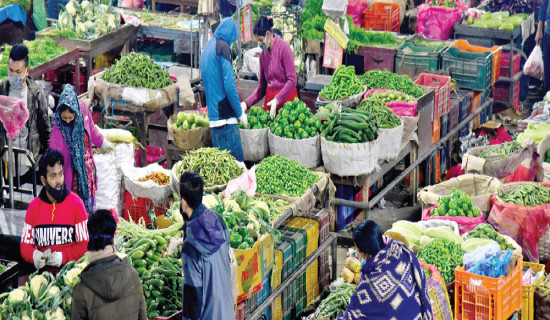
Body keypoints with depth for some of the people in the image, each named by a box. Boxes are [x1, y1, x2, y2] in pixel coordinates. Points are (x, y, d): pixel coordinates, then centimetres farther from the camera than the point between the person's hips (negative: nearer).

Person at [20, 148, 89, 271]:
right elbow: (25, 245, 10)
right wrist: (34, 255, -13)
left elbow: (84, 245, 1)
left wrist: (63, 256, -15)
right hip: (42, 269, 3)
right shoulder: (33, 207, 8)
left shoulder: (76, 204, 1)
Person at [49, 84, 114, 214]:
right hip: (71, 168, -4)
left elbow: (91, 128, 6)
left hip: (86, 163, 4)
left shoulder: (82, 108, -16)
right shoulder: (57, 130, -27)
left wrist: (103, 143, 21)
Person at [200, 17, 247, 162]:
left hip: (213, 114, 8)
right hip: (225, 116, -8)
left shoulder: (207, 48, 17)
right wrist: (240, 112, -7)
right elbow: (229, 84, -14)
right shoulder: (223, 46, -8)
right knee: (235, 160, -9)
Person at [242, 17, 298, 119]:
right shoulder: (263, 54, 10)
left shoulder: (284, 48, -9)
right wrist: (247, 103, 2)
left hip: (286, 96, -5)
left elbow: (292, 81, -14)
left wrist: (277, 100, -21)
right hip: (270, 98, 5)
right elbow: (262, 87, 14)